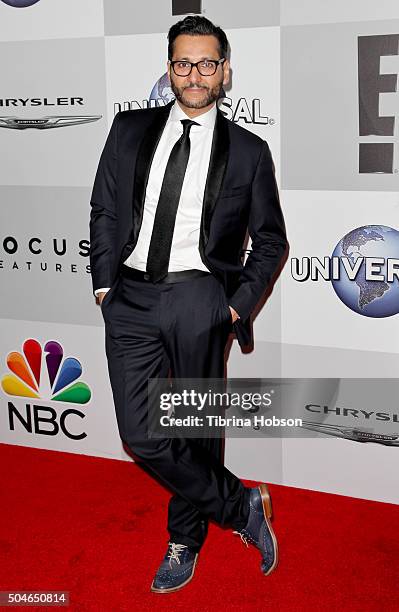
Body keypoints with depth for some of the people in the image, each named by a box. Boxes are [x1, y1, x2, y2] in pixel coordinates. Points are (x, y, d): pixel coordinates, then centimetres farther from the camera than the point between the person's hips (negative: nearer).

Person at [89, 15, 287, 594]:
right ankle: (242, 507, 17)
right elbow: (105, 209, 13)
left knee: (198, 428, 6)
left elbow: (271, 239, 10)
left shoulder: (248, 150, 6)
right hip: (130, 298, 2)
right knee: (141, 435, -3)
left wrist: (238, 305, 0)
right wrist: (104, 283, 5)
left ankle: (185, 541, 29)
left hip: (199, 299, -2)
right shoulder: (130, 129, 12)